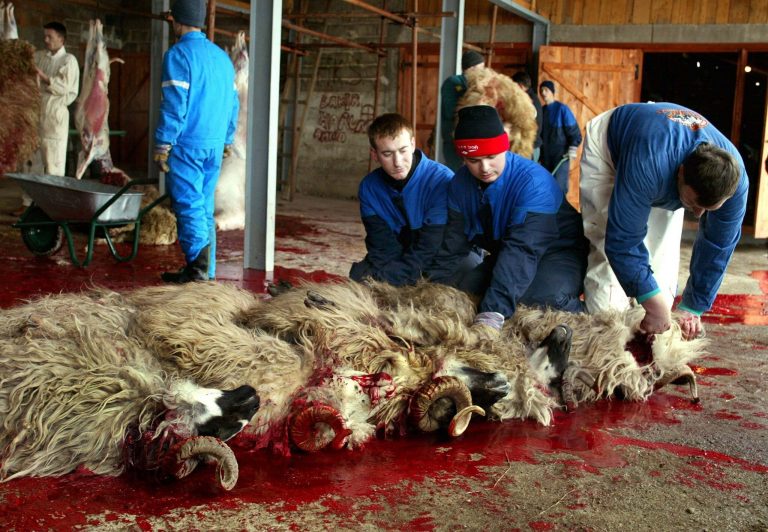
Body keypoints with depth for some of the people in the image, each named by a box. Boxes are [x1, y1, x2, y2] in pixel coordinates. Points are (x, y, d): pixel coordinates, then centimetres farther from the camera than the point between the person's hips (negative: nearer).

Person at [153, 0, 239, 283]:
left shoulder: (178, 54, -8)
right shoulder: (222, 57, 15)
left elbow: (174, 104, -14)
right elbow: (232, 104, 16)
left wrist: (162, 144, -11)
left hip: (186, 144, -7)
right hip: (215, 145, 7)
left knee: (188, 204, -5)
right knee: (205, 207, 11)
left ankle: (198, 265, -12)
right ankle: (206, 270, 12)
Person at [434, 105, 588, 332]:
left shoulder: (533, 181, -29)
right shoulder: (461, 183, -7)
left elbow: (523, 249, -40)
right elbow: (453, 244, 0)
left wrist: (493, 311, -50)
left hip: (558, 254, -7)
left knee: (544, 297, -37)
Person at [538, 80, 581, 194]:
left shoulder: (562, 109, -8)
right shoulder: (541, 110, 8)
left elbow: (574, 131, -9)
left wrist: (571, 152, -14)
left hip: (561, 155, -6)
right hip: (545, 155, 6)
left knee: (559, 187, -7)